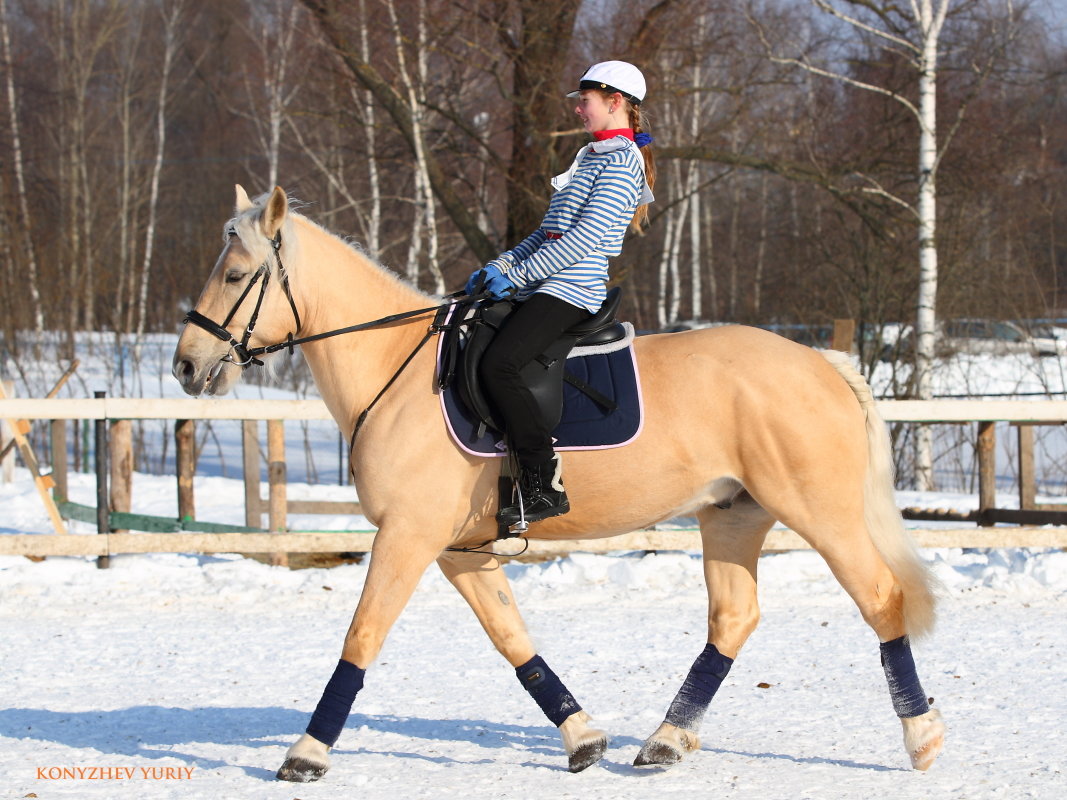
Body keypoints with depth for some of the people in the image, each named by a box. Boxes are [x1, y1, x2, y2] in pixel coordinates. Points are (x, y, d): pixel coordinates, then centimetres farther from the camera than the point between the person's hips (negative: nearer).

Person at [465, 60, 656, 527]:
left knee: (498, 364, -28)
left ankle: (545, 487, -27)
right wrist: (498, 266, 13)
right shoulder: (590, 156, 23)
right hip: (540, 290, 11)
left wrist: (516, 275, -17)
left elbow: (584, 237, -18)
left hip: (570, 291, -11)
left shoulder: (621, 162, -9)